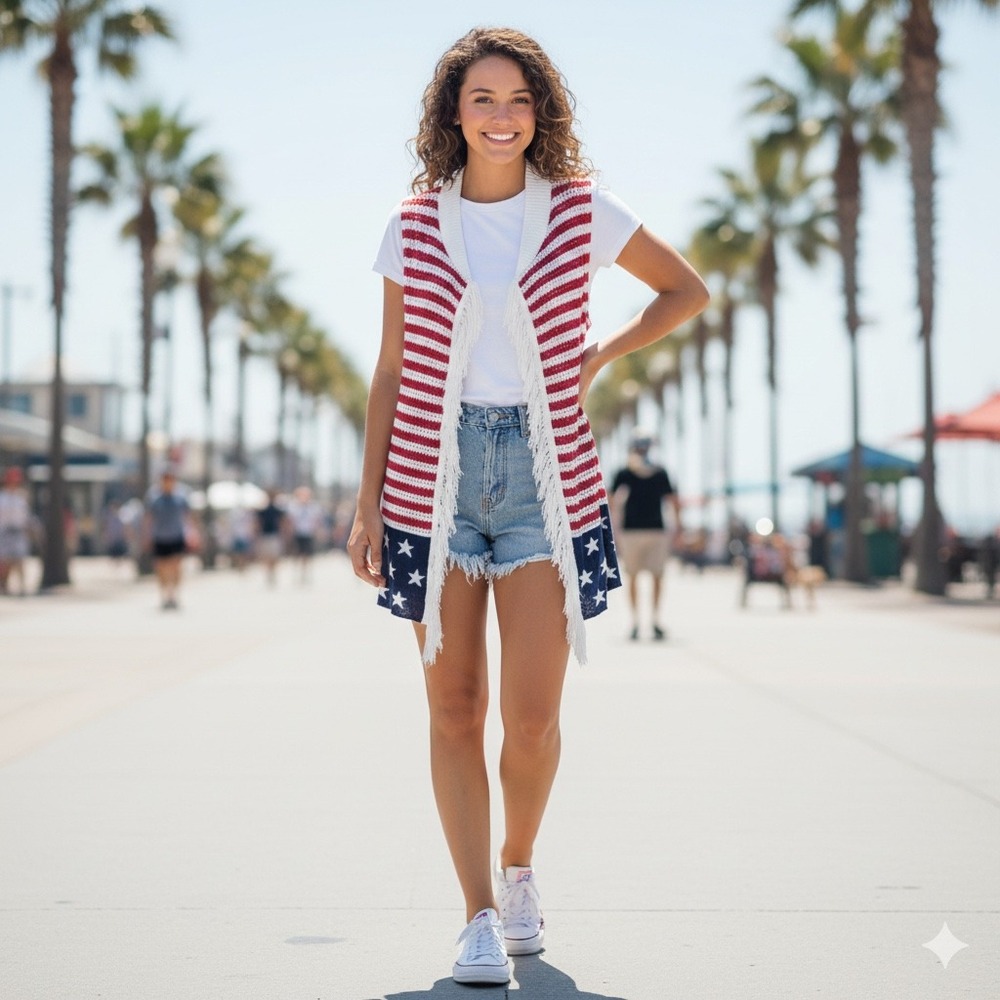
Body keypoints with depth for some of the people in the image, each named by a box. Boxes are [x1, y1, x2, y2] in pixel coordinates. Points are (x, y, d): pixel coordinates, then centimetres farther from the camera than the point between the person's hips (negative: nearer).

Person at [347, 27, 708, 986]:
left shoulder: (581, 210, 3)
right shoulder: (415, 224, 5)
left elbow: (687, 290, 15)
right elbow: (389, 373, 8)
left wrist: (597, 358, 3)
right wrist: (366, 504, 4)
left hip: (545, 475, -1)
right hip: (434, 476, 1)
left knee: (532, 715, -4)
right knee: (454, 710, 1)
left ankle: (517, 865, 25)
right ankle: (479, 916, 11)